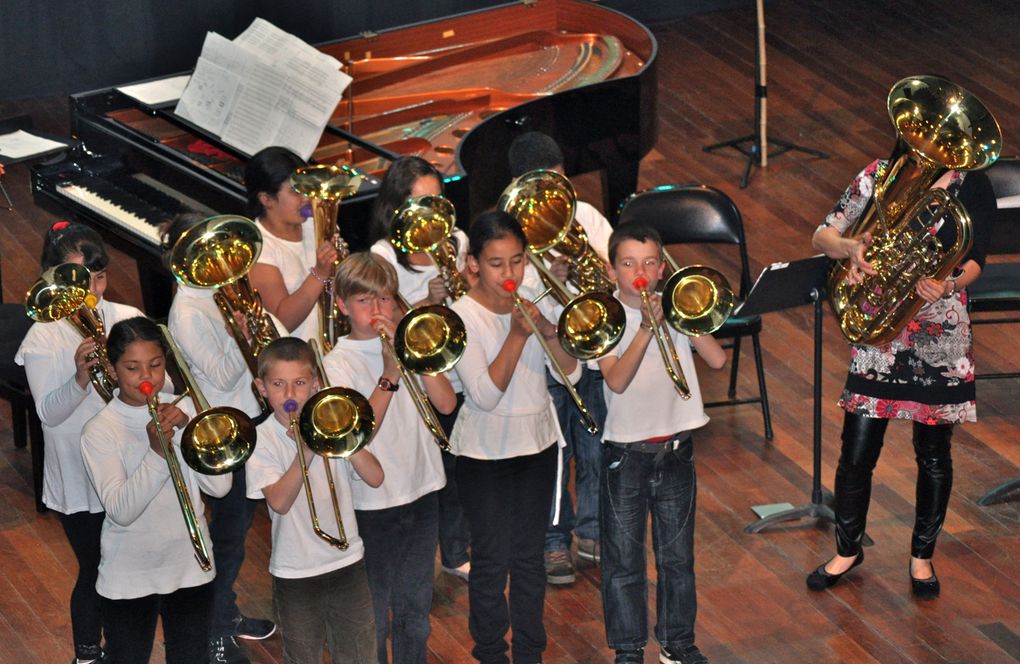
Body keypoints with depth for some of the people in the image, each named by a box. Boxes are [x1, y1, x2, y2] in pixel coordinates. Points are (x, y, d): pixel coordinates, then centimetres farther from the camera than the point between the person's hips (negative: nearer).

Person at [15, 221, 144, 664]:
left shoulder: (128, 320, -3)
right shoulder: (44, 336, -10)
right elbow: (49, 413, -17)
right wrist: (81, 378, -34)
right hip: (78, 476, -3)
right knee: (94, 571, 8)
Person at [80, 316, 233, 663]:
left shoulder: (182, 409, 0)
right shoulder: (99, 430, -11)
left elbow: (219, 486, -8)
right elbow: (121, 511, -22)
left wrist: (187, 429, -18)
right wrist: (157, 451, -33)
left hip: (191, 567, 3)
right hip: (129, 578, -3)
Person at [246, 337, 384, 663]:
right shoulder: (262, 439, -10)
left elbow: (375, 477, -11)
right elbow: (279, 502, -24)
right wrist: (306, 452, -34)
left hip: (347, 561, 3)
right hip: (296, 571, -2)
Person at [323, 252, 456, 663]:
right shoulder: (338, 363, -9)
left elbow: (446, 403, -7)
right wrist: (390, 376, -27)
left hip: (422, 490, 4)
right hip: (372, 502, -4)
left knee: (415, 608, 16)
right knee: (373, 617, 7)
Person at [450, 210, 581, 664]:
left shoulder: (534, 300, -3)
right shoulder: (463, 316, -16)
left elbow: (571, 374, -6)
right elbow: (486, 395, -24)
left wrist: (548, 330, -23)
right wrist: (518, 335, -27)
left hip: (538, 443, 4)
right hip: (484, 453, -4)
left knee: (530, 558, 14)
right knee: (492, 562, 6)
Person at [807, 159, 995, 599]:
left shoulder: (971, 185, -4)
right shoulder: (879, 176, -2)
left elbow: (973, 262, -11)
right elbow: (822, 237, -4)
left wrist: (950, 285, -33)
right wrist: (849, 246, -27)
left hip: (943, 337, 0)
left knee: (933, 455, 11)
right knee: (857, 452, 4)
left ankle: (922, 555, 30)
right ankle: (847, 550, 26)